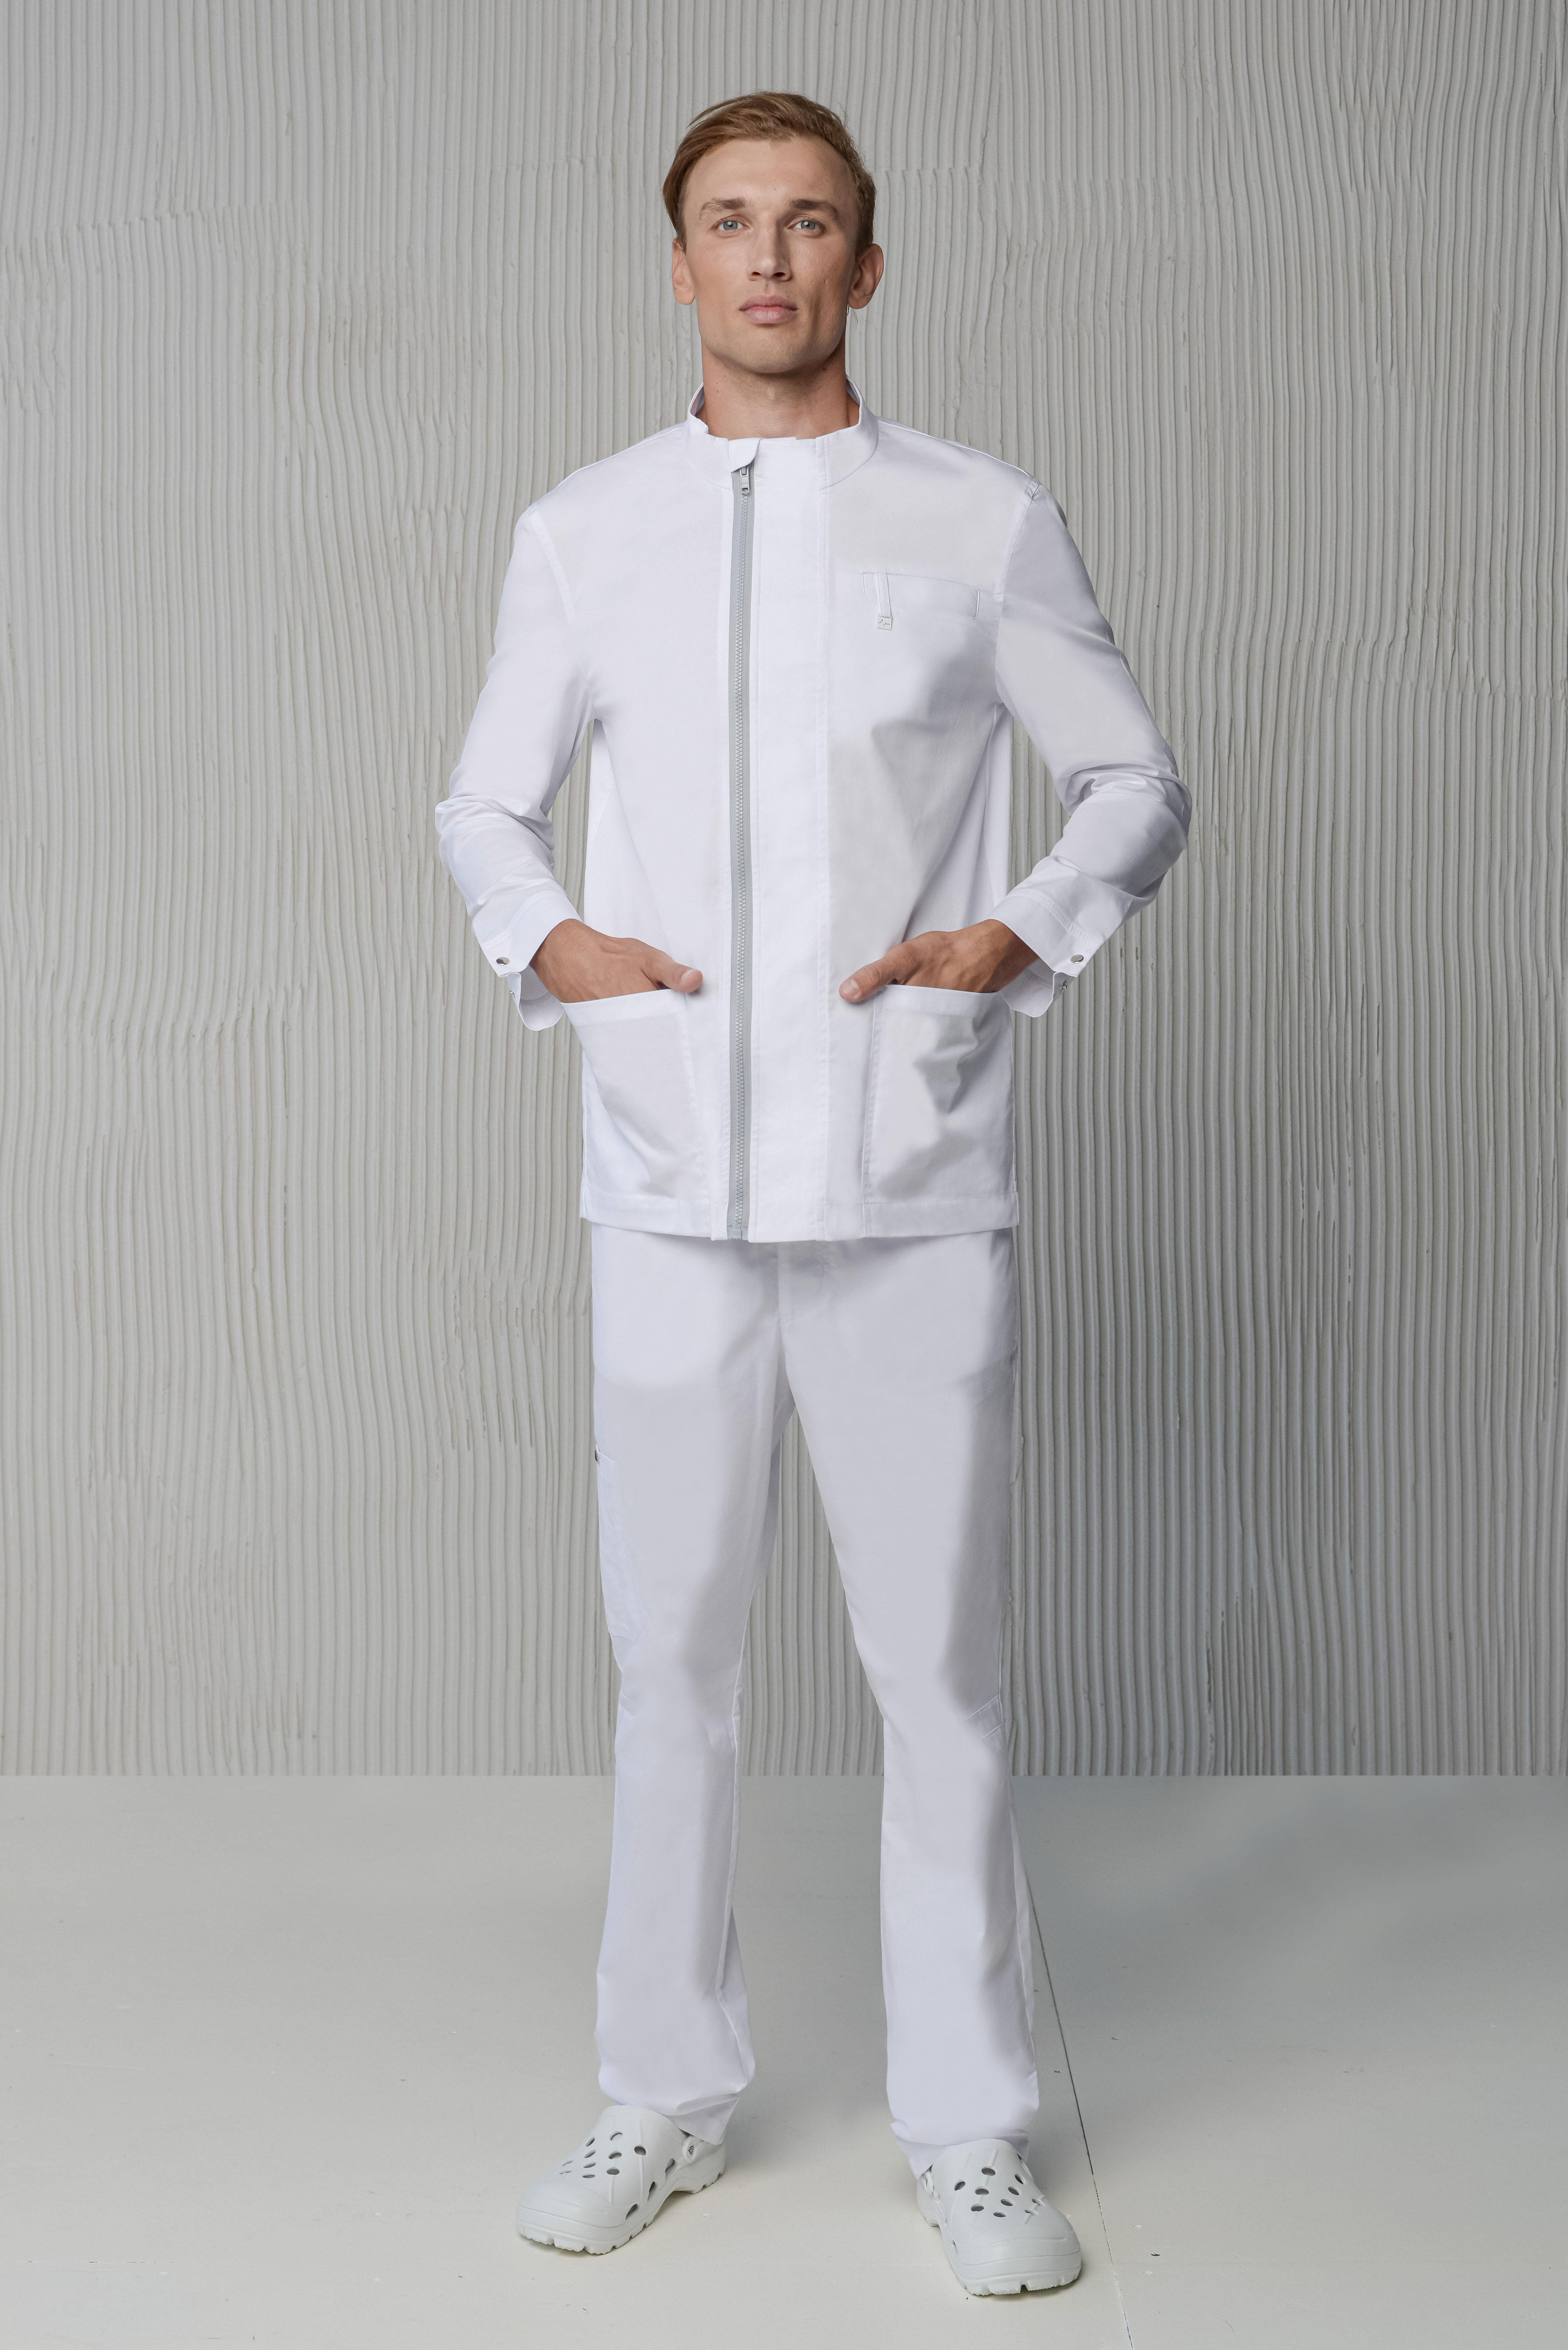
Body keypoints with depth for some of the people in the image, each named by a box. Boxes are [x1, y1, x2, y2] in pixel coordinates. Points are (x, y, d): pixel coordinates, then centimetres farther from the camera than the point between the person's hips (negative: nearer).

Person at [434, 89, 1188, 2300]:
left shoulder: (988, 521, 3)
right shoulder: (581, 531, 8)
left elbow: (1138, 779, 9)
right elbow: (488, 802, 16)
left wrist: (1019, 940, -7)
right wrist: (541, 939, -4)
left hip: (913, 1188, -1)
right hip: (672, 1185, 2)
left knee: (941, 1659, 4)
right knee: (672, 1648, 10)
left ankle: (972, 2123, 19)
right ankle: (669, 2093, 26)